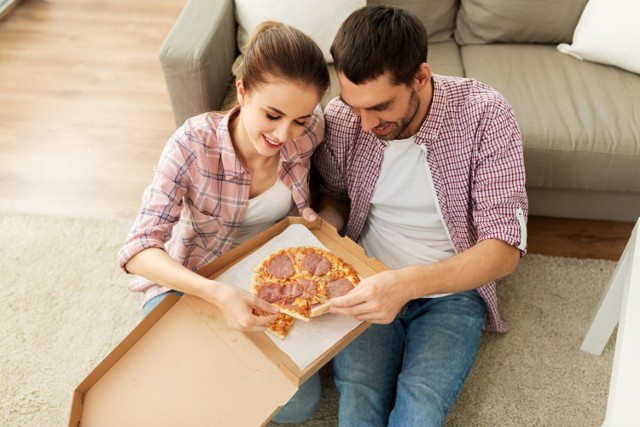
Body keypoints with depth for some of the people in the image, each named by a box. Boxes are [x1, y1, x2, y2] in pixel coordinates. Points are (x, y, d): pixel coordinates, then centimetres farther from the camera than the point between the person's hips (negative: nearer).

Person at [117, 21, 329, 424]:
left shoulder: (310, 131, -18)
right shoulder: (194, 143, -28)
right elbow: (139, 249, -30)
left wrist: (313, 215, -16)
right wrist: (217, 293, -46)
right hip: (190, 282, -2)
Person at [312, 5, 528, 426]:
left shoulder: (485, 114, -17)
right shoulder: (340, 119, -10)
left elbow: (506, 248, -20)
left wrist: (408, 284, -35)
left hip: (451, 290, -1)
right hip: (367, 285, 2)